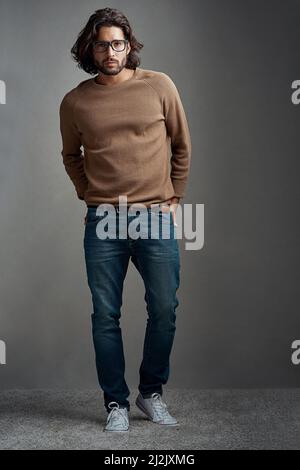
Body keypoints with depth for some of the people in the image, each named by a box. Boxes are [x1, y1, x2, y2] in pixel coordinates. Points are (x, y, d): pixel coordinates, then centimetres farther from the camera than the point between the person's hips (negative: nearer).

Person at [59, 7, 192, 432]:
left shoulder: (160, 86, 1)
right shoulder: (75, 102, 3)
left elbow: (182, 145, 10)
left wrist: (174, 196, 7)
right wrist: (88, 195, 10)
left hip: (157, 218, 0)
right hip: (103, 223, 0)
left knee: (164, 310, 4)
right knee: (106, 316, 4)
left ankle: (151, 393, 24)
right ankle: (116, 402, 19)